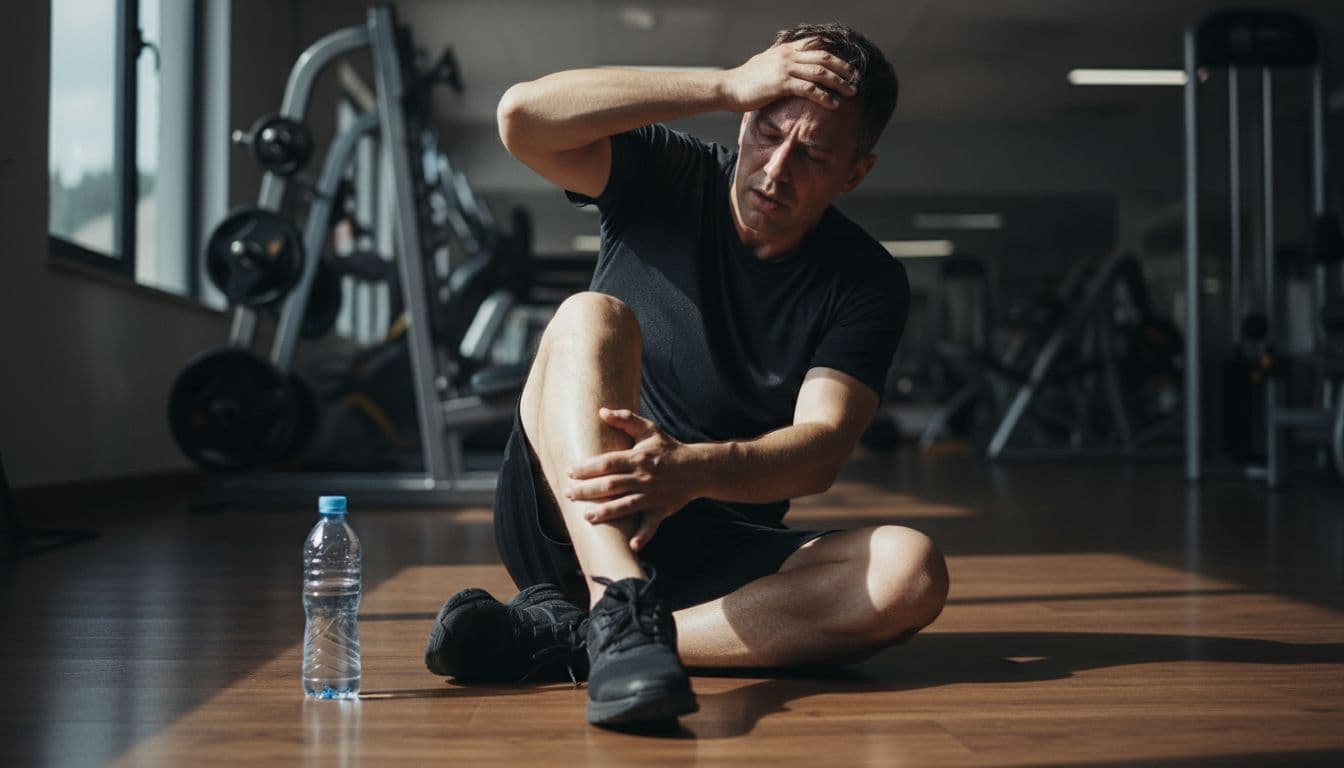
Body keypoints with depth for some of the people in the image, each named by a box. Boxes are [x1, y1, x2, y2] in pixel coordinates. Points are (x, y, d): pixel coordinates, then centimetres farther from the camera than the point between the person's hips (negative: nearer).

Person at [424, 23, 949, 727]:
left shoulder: (867, 285, -1)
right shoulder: (663, 179, 0)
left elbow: (822, 449, -15)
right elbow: (523, 116, -18)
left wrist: (695, 469, -37)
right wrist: (726, 85, -19)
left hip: (714, 565, 1)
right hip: (562, 526, -1)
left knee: (910, 572, -27)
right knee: (592, 318, -27)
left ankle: (561, 636, -32)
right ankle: (620, 616, -46)